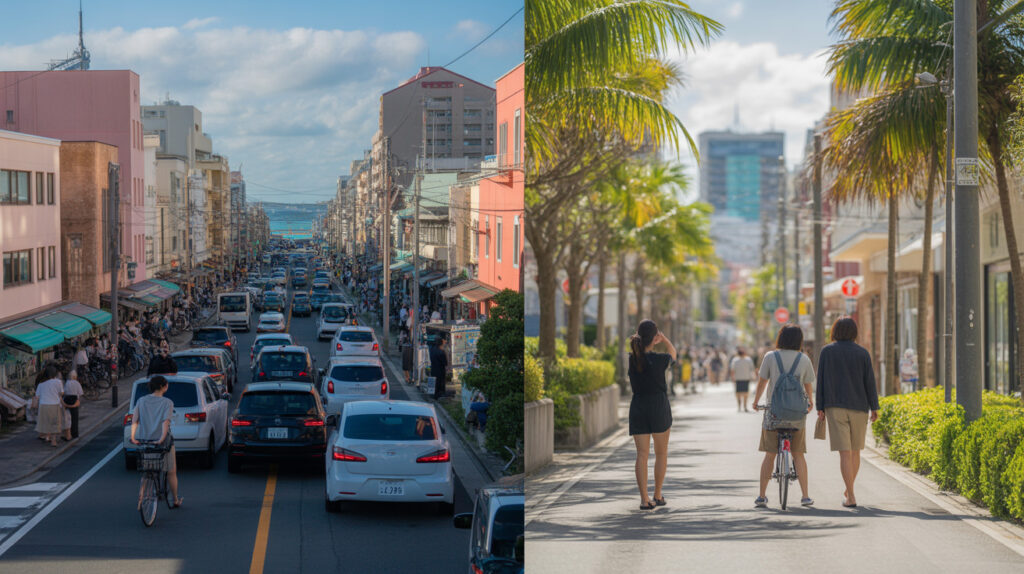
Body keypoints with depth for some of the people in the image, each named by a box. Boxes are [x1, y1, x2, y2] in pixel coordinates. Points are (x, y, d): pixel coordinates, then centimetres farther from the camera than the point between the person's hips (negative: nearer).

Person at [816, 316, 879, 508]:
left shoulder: (827, 351, 0)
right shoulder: (862, 353, 1)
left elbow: (821, 380, 0)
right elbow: (869, 381, -1)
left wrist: (820, 408, 4)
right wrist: (874, 408, 2)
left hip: (835, 407, -1)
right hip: (858, 406, 1)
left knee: (845, 452, -5)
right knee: (855, 450, 17)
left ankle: (851, 497, -10)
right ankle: (849, 490, 30)